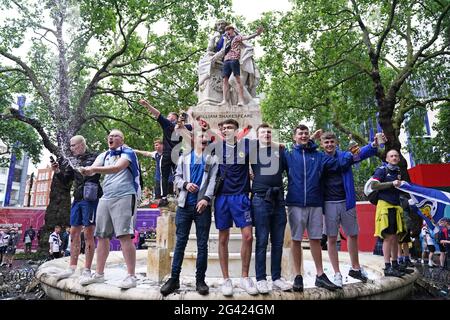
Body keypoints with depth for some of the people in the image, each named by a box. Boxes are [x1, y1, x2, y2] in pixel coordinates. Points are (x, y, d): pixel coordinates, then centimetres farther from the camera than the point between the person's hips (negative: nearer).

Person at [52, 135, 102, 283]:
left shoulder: (94, 157, -2)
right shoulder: (73, 160, 15)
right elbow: (66, 179, 19)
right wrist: (57, 171, 3)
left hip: (90, 199, -7)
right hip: (77, 199, 7)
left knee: (88, 234, -5)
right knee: (74, 232, 10)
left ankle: (86, 271, 1)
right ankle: (72, 267, 20)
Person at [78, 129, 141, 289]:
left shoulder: (128, 152, -3)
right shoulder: (105, 155, 18)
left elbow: (117, 168, -21)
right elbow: (92, 169, 3)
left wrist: (94, 169, -32)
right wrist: (85, 170, -20)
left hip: (124, 197, -7)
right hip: (105, 198, 7)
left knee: (124, 235, -14)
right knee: (102, 236, 9)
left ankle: (131, 276, -9)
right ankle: (99, 274, 20)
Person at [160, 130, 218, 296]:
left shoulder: (212, 159, 10)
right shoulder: (184, 158, 16)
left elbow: (213, 180, -2)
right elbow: (177, 177, 10)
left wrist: (206, 198, -16)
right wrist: (185, 184, -11)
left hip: (203, 205, -1)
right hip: (184, 205, 1)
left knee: (202, 244, 2)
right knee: (180, 242, 3)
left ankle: (200, 280, 11)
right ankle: (174, 278, 10)